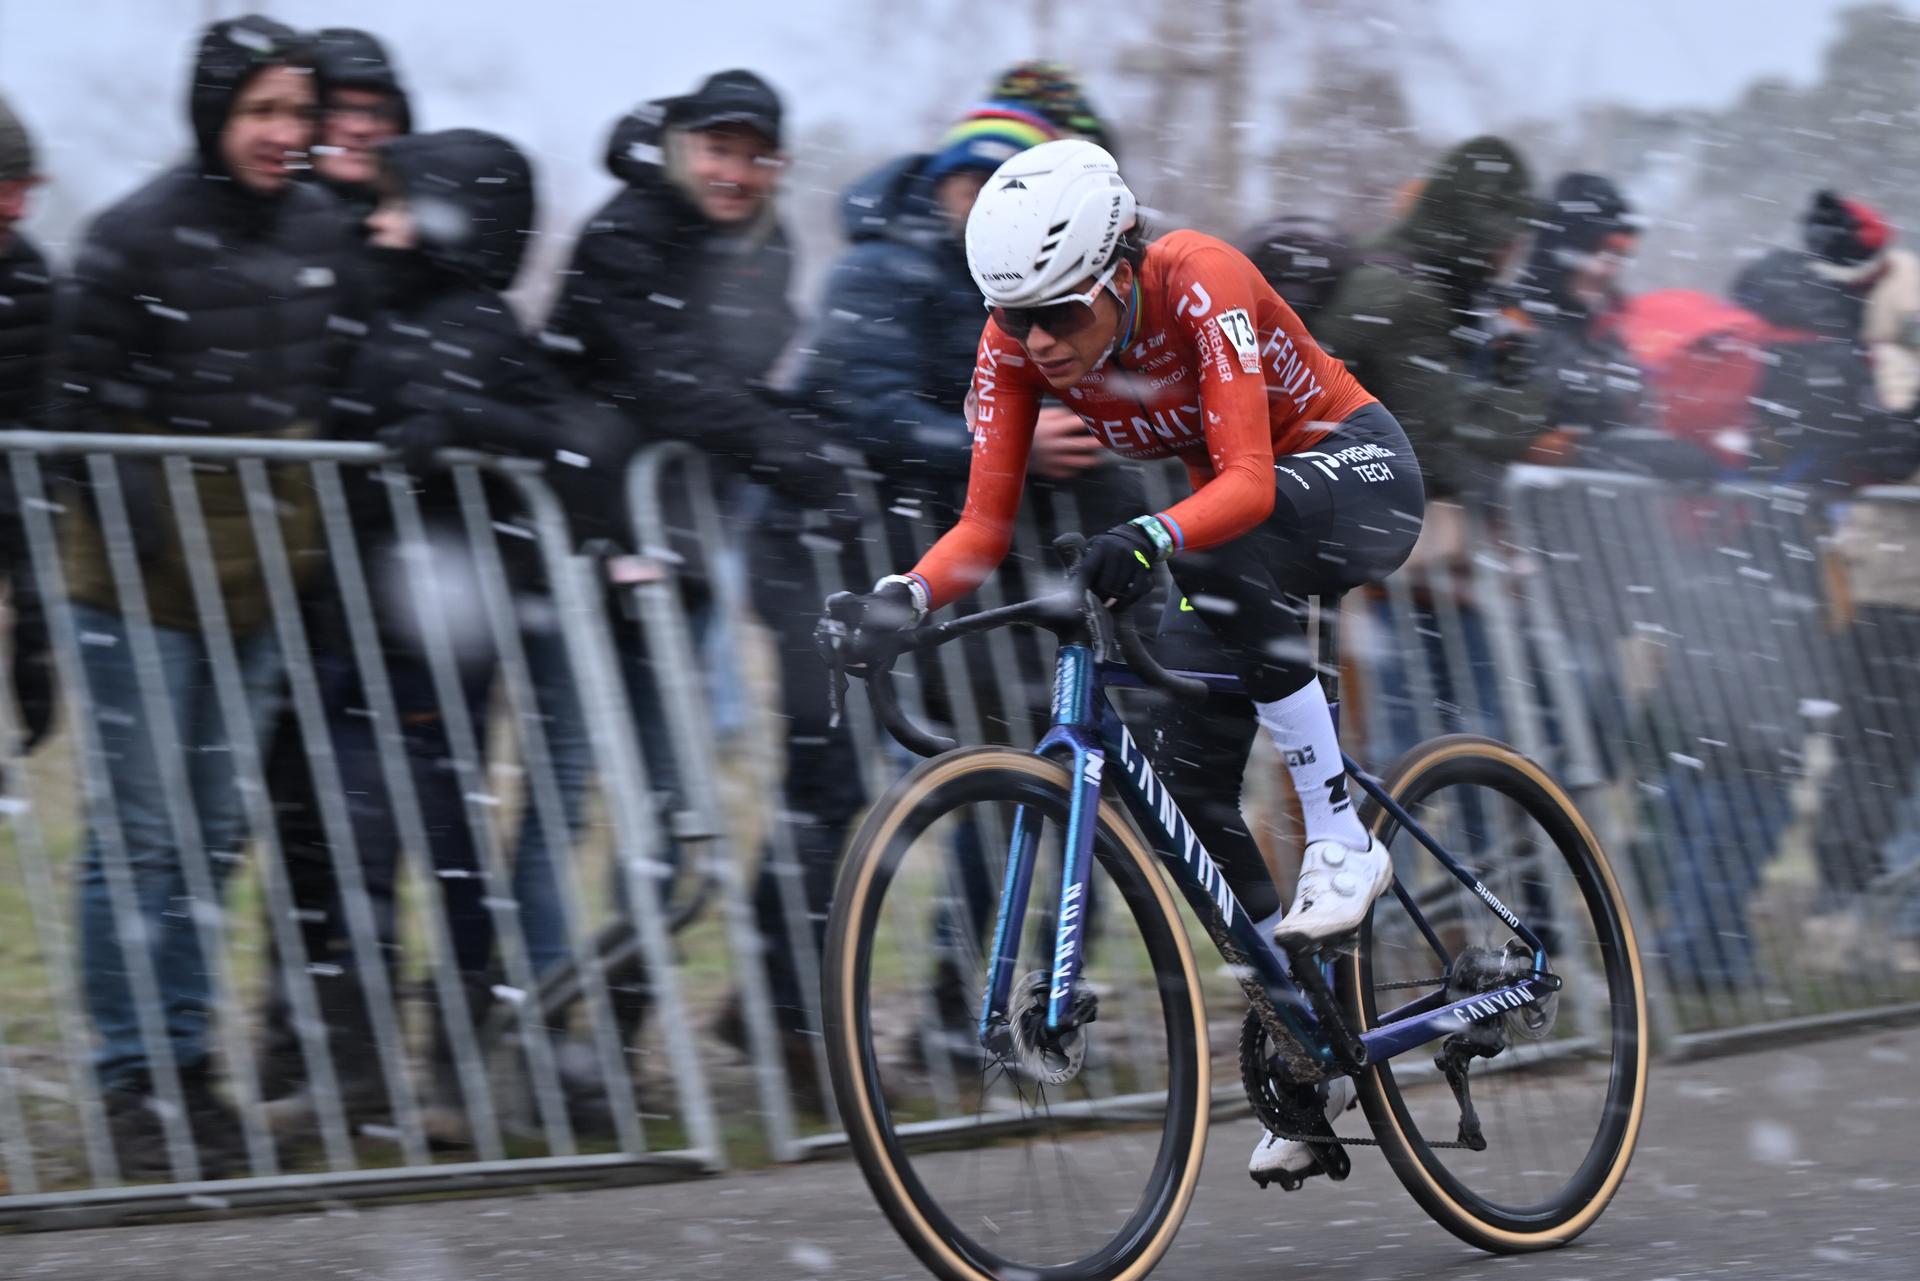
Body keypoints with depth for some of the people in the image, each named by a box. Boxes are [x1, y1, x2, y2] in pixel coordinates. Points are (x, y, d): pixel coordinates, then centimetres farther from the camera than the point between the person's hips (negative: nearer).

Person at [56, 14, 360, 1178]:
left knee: (215, 832, 10)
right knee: (141, 831, -3)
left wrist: (313, 525, 6)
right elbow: (89, 398, -9)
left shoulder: (324, 233, 7)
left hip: (261, 575, 5)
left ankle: (185, 1061, 19)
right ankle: (130, 1076, 2)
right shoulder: (140, 234, -10)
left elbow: (342, 389, 15)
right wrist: (146, 523, -16)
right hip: (145, 577, -5)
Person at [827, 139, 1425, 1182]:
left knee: (1227, 559, -39)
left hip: (1356, 474, -6)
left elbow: (1249, 481, -40)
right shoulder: (1018, 343, -17)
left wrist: (1152, 540, -59)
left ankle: (1343, 845, -27)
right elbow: (985, 525, -17)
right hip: (1231, 519, 6)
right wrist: (905, 595, -36)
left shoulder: (1199, 281, -32)